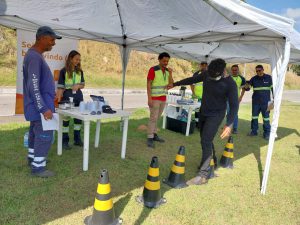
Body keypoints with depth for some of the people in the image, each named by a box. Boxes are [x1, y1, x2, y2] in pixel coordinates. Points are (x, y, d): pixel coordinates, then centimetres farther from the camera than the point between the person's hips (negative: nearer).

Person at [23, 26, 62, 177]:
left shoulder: (35, 55, 12)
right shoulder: (34, 57, -21)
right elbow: (33, 87, -26)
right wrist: (44, 108, -26)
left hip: (38, 105, 10)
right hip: (39, 106, -10)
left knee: (35, 133, 20)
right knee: (44, 136, -3)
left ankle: (33, 158, 34)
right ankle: (38, 167, 7)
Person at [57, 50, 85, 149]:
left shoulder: (80, 71, 8)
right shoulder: (64, 71, -6)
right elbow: (60, 87, -8)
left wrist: (78, 86, -10)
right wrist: (59, 100, -16)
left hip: (78, 96, 5)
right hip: (67, 96, -5)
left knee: (79, 117, 9)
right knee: (66, 118, 1)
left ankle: (77, 139, 22)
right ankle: (65, 141, 9)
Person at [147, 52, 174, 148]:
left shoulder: (167, 71, 8)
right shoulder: (153, 69, -12)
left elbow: (171, 84, 4)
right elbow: (148, 84, -15)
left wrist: (170, 74, -10)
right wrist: (149, 98, -22)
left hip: (163, 98, 7)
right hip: (154, 98, -7)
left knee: (157, 118, 14)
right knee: (153, 118, -9)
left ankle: (154, 135, 24)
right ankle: (149, 139, -3)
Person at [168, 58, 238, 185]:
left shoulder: (230, 84, -19)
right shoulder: (207, 74, -3)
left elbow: (234, 105, -17)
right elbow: (192, 80, 13)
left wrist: (229, 124, -24)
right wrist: (175, 84, 20)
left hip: (215, 115, -6)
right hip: (203, 113, 6)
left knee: (206, 141, -14)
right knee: (206, 140, 15)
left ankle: (203, 175, -11)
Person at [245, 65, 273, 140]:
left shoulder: (269, 78, 1)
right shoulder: (254, 78, 5)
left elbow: (273, 88, 4)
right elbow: (247, 86, 4)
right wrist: (247, 86, -20)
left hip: (265, 101, -2)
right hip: (255, 101, 3)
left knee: (266, 117, 0)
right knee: (254, 116, 8)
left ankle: (267, 133, 9)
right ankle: (254, 131, 19)